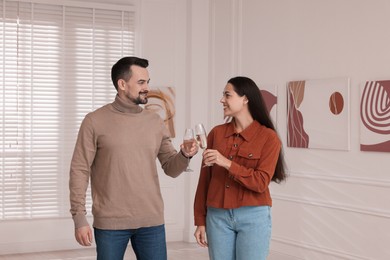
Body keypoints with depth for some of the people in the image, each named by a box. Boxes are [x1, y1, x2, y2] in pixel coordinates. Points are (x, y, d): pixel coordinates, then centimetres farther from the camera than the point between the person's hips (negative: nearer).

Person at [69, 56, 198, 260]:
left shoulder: (155, 122, 8)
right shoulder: (95, 121, -4)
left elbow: (171, 169, 9)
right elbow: (79, 170, -4)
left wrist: (184, 156, -12)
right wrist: (79, 217, -9)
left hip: (151, 221, 3)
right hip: (110, 222, -3)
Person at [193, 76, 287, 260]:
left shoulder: (268, 137, -6)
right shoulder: (216, 133, 5)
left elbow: (261, 183, -13)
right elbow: (205, 180, 7)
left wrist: (227, 163, -22)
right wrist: (200, 221, 5)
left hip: (253, 218, -3)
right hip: (217, 217, 3)